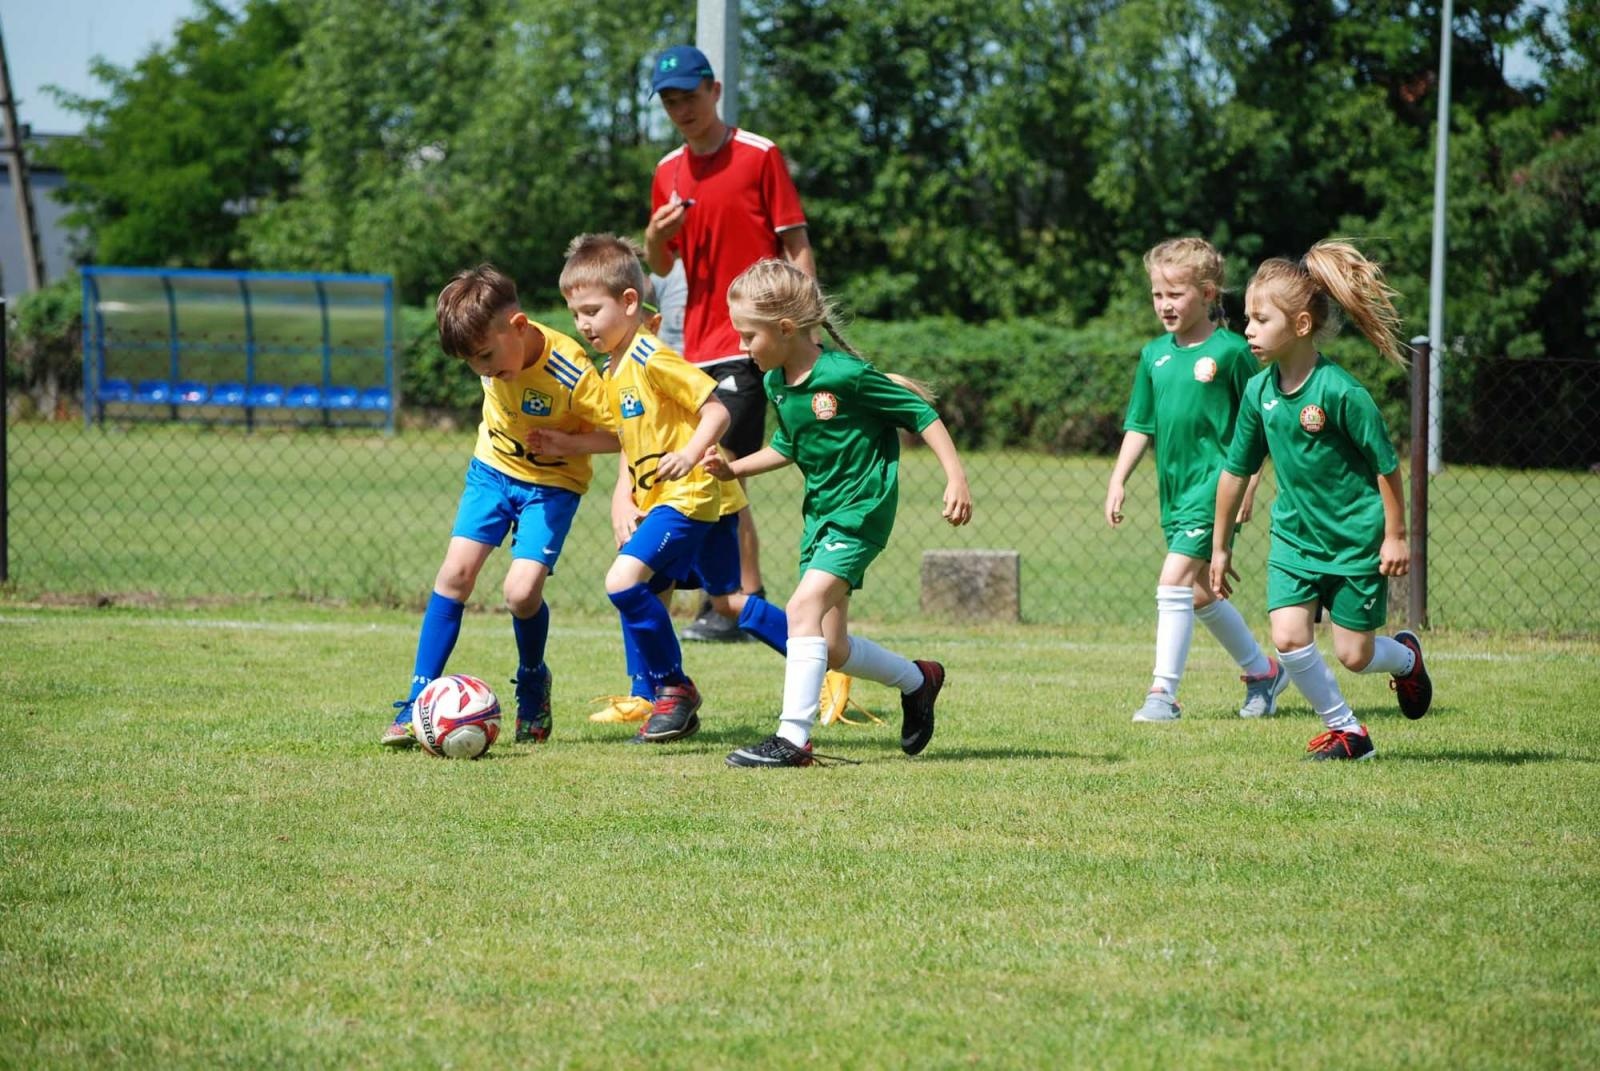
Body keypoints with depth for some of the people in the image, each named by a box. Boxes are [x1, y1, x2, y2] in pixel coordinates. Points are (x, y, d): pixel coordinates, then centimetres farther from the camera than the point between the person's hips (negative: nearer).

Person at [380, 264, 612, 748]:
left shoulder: (570, 373, -31)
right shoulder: (493, 346, -14)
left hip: (552, 481, -5)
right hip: (494, 466, 5)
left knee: (521, 590, -18)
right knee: (456, 571, -7)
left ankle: (533, 685, 13)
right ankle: (419, 700, -1)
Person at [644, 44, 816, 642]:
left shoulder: (760, 157, -4)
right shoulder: (668, 173, 14)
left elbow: (797, 247, -4)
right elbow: (661, 266, 20)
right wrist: (656, 236, -3)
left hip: (750, 341, -7)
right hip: (698, 343, 7)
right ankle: (751, 598, 17)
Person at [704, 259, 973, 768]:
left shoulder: (845, 375, -20)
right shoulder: (776, 383, 4)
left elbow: (920, 413, -13)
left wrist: (956, 477, -18)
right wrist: (734, 468, 10)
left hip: (861, 510, -9)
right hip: (820, 511, 9)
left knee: (804, 607, -23)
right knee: (831, 648, 9)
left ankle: (793, 737, -24)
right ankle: (917, 680, 34)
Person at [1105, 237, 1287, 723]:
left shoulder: (1230, 351, -9)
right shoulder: (1154, 355, 9)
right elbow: (1140, 425, 15)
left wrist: (1248, 483, -11)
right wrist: (1118, 480, 7)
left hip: (1214, 484, -7)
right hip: (1175, 489, 7)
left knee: (1174, 581, -17)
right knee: (1201, 593, 14)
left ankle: (1163, 692, -15)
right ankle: (1263, 672, 32)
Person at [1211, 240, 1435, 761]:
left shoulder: (1340, 391, -22)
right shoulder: (1259, 392, -4)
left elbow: (1386, 464, -13)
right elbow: (1235, 471, 7)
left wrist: (1395, 536, -10)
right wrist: (1220, 545, 12)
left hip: (1356, 540, -5)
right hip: (1295, 537, 5)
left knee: (1353, 654, 2)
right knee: (1288, 636, -12)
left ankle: (1405, 657, 38)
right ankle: (1345, 729, 8)